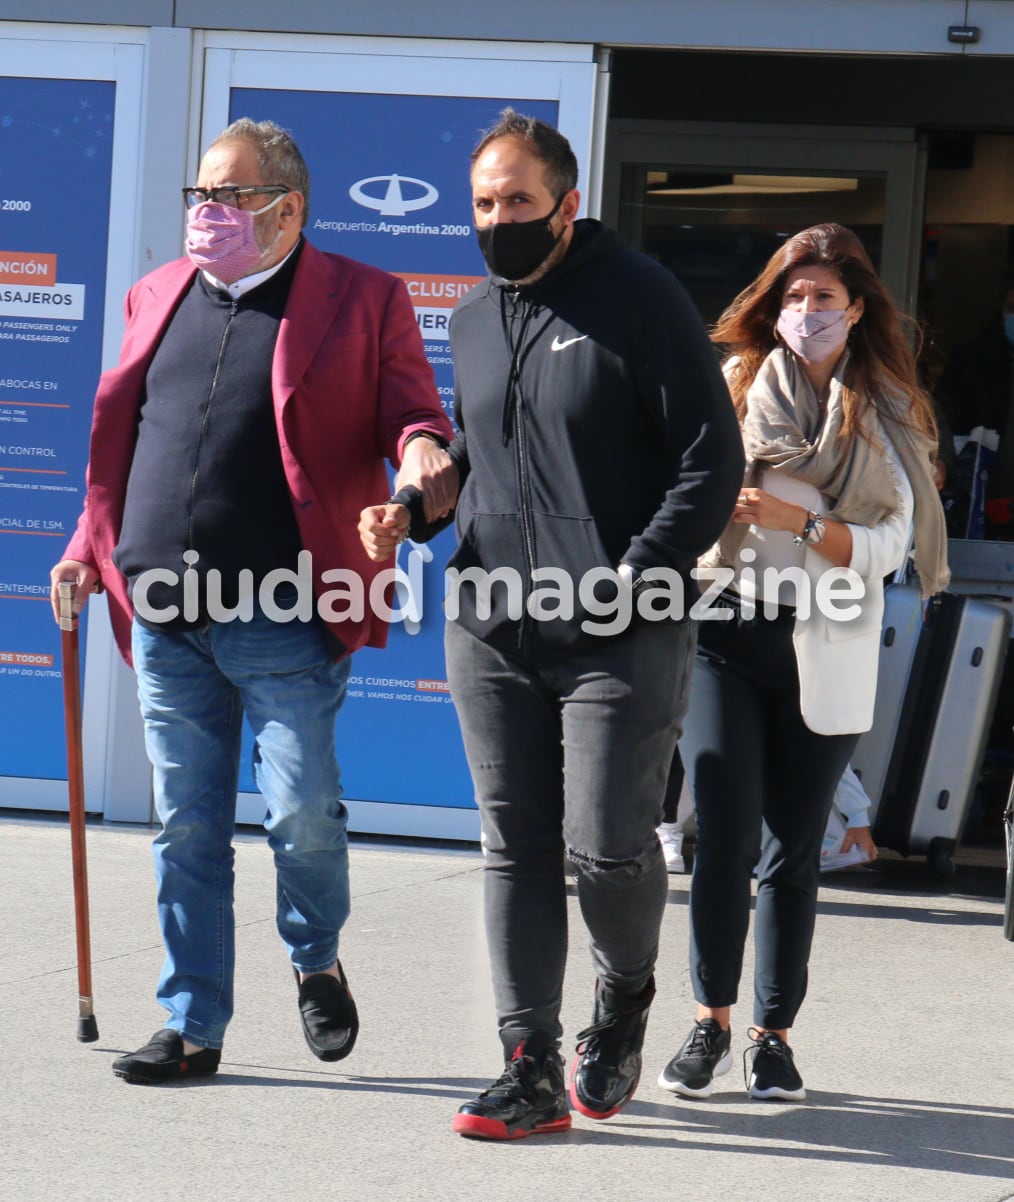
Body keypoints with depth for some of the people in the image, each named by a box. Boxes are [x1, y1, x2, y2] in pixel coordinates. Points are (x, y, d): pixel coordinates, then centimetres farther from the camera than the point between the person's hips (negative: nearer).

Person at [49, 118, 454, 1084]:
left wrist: (421, 453, -21)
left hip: (282, 615, -4)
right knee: (186, 828, 7)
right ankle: (192, 1024, 15)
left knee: (301, 812, -5)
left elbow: (410, 415, 2)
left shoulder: (362, 300, 2)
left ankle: (316, 960, 25)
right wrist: (90, 548, 12)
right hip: (166, 615, 4)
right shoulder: (158, 296, 16)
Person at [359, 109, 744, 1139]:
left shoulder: (639, 299, -5)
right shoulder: (473, 320, 15)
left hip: (621, 635, -6)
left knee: (606, 847, -7)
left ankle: (623, 1001, 23)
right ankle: (531, 1067, 7)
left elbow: (712, 462, -6)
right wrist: (413, 511, 9)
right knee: (515, 848, 3)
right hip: (491, 628, 6)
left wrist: (633, 580, -14)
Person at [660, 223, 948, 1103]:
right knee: (725, 838, -9)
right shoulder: (735, 388, 4)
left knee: (792, 852, 4)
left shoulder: (888, 416, 5)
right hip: (725, 635, -1)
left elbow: (888, 545, -1)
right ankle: (711, 1023, 4)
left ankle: (774, 1036, 13)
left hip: (823, 654, 1)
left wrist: (801, 522, -16)